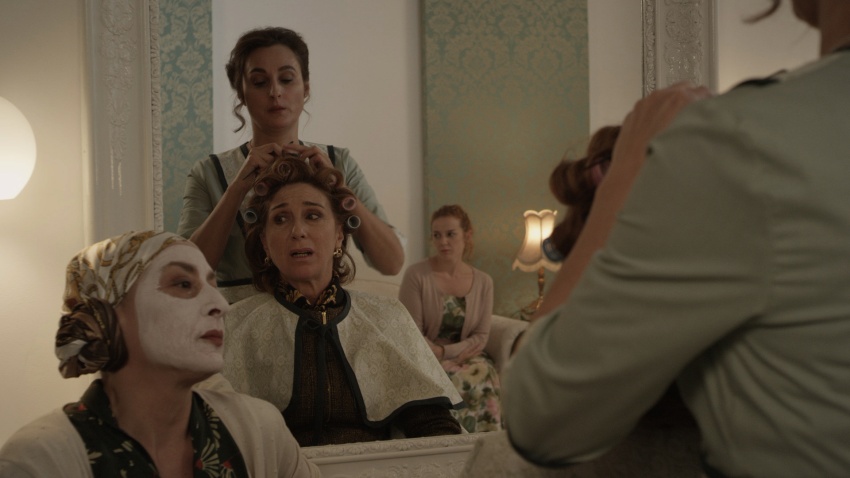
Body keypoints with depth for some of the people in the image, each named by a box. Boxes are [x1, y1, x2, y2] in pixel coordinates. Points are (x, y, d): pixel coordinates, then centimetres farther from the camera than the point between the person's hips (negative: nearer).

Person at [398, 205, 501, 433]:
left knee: (485, 373, -30)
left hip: (463, 358, 3)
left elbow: (480, 337, 2)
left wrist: (445, 352, -14)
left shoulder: (483, 282, 6)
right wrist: (438, 356, -17)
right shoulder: (416, 275, -6)